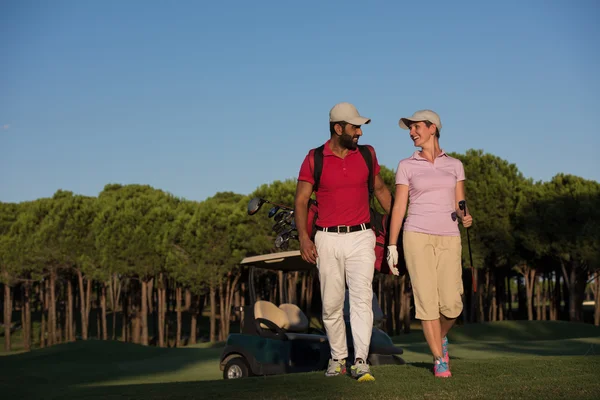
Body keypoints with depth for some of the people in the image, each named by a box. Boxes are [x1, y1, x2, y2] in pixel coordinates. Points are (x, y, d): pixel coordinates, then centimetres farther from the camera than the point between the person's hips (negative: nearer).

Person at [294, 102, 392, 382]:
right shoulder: (314, 160, -1)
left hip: (361, 237, 1)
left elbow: (380, 189, 18)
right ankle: (338, 358, 21)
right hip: (328, 240, -1)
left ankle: (361, 362, -15)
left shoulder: (366, 155, 6)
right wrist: (303, 237, -13)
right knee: (331, 304, 6)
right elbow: (301, 200, -1)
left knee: (361, 298, -12)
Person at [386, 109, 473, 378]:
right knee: (427, 301, -9)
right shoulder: (406, 166, 4)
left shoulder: (454, 165, 9)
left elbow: (459, 206, 8)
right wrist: (391, 247, -2)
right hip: (417, 237, -2)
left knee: (452, 305, -6)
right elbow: (398, 207, 2)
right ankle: (440, 360, 4)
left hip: (448, 240, 2)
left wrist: (465, 218, -16)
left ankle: (440, 336, 27)